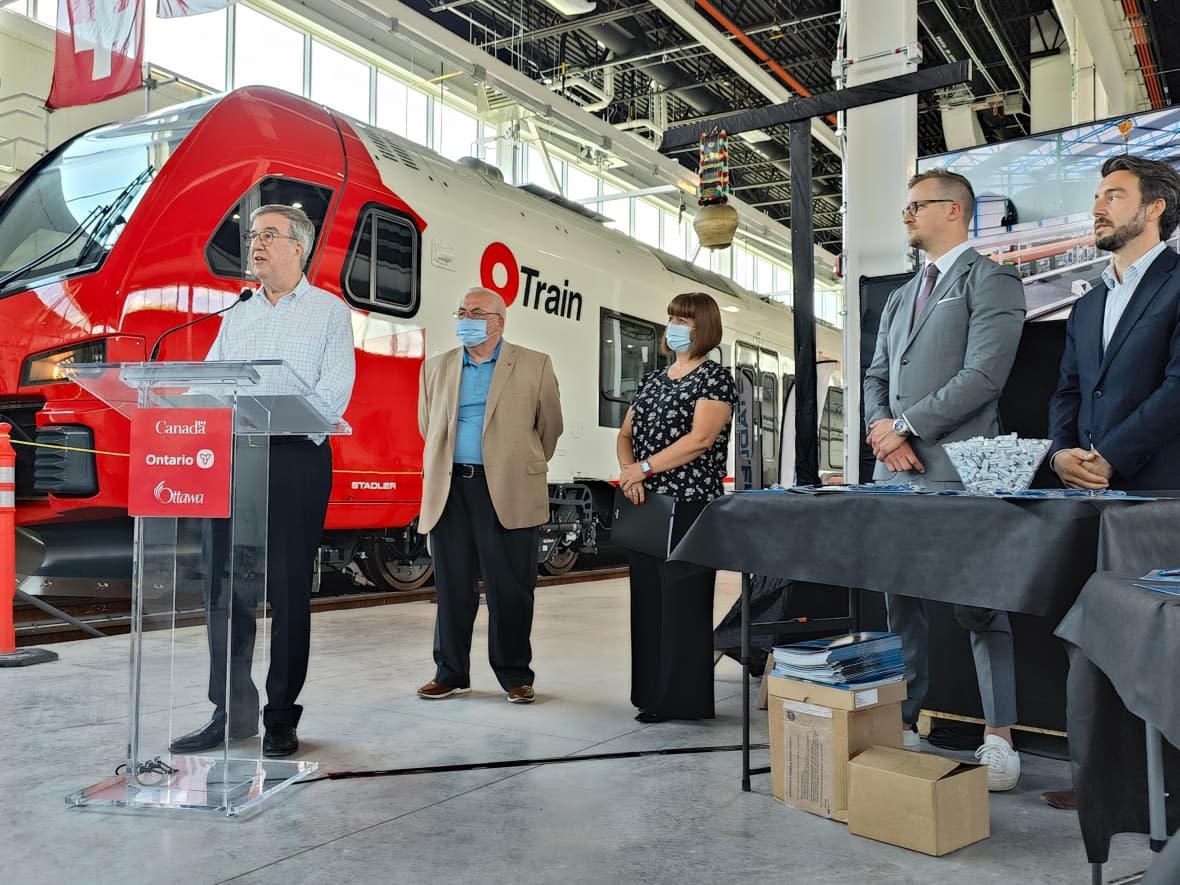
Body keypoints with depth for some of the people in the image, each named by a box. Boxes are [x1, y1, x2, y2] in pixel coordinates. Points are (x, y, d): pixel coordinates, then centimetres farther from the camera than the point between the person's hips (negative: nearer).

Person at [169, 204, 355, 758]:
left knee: (288, 591, -1)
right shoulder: (236, 318, 21)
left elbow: (332, 393, -7)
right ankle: (231, 712, 16)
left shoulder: (329, 312, 5)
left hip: (295, 460, -5)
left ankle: (281, 719, 9)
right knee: (224, 586, 5)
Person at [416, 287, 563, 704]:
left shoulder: (534, 365, 3)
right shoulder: (437, 367, 14)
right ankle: (451, 672, 21)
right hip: (449, 490, 3)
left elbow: (549, 427, 10)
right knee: (452, 587, 9)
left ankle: (515, 675, 15)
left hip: (507, 493, -3)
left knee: (510, 589, 2)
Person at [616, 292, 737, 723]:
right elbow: (625, 435, 14)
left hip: (689, 505, -7)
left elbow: (700, 439, -16)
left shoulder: (715, 378, -4)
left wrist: (644, 467, -18)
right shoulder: (651, 380, 17)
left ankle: (684, 699, 5)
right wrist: (629, 471, -7)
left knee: (684, 600, -4)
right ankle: (653, 695, 19)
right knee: (647, 598, 9)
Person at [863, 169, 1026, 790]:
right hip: (895, 472, 7)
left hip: (957, 470, -7)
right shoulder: (900, 298, 22)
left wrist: (906, 425, -11)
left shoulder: (990, 282, -1)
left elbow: (984, 374, -13)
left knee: (979, 605, 0)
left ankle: (998, 738, 10)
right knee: (899, 601, 10)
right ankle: (901, 725, 20)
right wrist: (882, 428, -3)